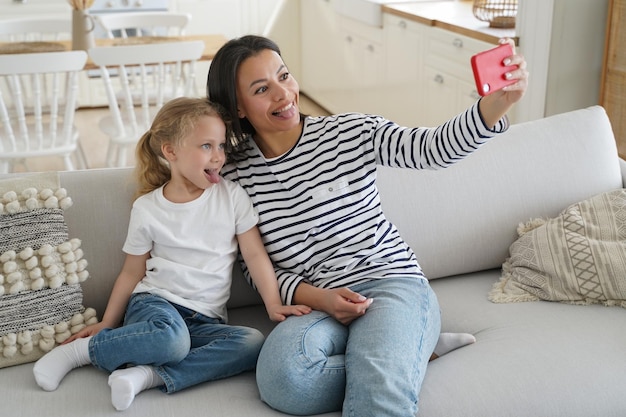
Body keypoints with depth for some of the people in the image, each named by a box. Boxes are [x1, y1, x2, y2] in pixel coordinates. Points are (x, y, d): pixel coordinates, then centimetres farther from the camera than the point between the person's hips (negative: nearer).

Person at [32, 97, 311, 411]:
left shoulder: (232, 196, 1)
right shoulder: (147, 208, 0)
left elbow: (255, 255, 1)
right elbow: (132, 271, 9)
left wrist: (274, 305, -11)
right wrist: (106, 324, 9)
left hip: (205, 320, 2)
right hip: (155, 302, -2)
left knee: (253, 343, -28)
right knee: (171, 338, -38)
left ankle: (149, 375, -26)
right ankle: (80, 350, -13)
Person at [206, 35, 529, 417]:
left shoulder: (350, 132, 2)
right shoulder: (235, 176, 4)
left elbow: (435, 147, -10)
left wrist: (500, 100, -27)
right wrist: (319, 298, -12)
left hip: (394, 285, -4)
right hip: (315, 306, 4)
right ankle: (408, 353, -13)